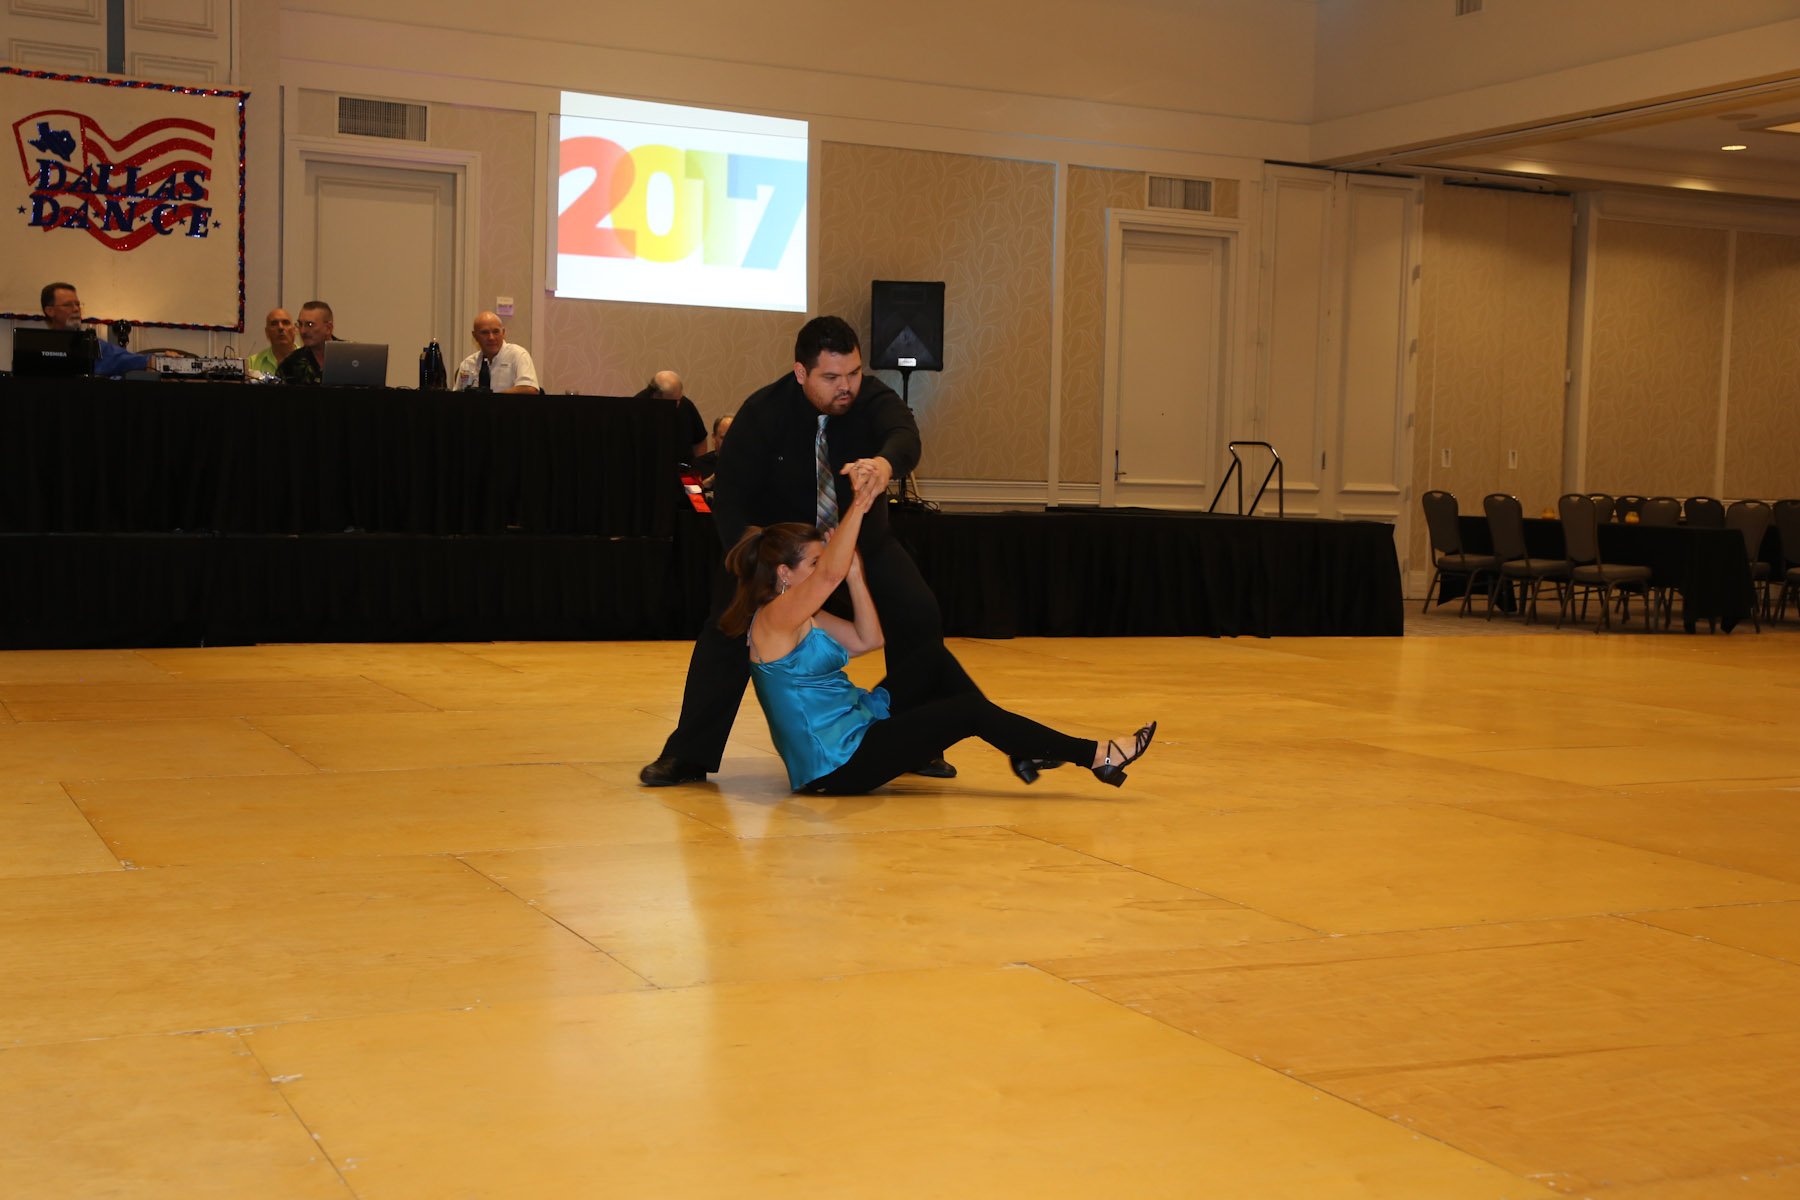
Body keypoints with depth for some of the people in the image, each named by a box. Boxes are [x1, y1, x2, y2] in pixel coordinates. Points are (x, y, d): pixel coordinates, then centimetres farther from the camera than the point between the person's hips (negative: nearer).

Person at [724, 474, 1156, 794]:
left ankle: (1023, 751, 16)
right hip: (837, 766, -11)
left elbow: (867, 639, 11)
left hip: (853, 739, 11)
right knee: (968, 710, -14)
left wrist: (855, 571, 4)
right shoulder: (774, 619, -17)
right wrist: (858, 506, -39)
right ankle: (1098, 756, -8)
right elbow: (829, 574, -33)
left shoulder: (803, 619, 13)